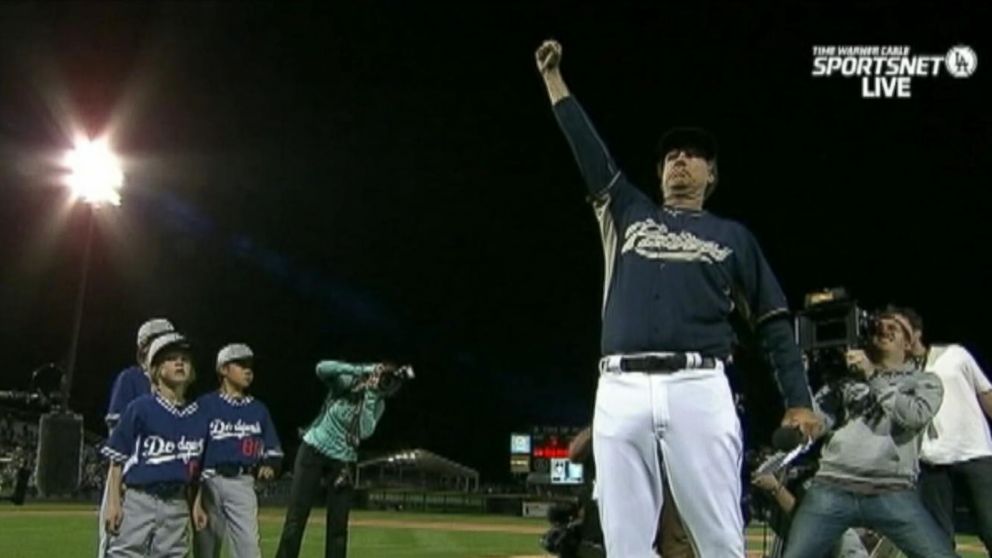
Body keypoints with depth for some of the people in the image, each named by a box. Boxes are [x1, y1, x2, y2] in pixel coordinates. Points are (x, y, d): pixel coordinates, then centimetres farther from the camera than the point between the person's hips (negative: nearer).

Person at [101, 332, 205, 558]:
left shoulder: (196, 417, 10)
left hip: (177, 506, 5)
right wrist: (113, 502, -10)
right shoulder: (140, 408, -3)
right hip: (138, 501, -5)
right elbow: (117, 460, -3)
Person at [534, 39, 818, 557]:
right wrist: (552, 76, 20)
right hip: (620, 390, 2)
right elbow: (587, 147, 20)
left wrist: (799, 399, 3)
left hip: (698, 388, -1)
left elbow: (772, 322, 13)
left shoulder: (732, 236, 18)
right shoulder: (627, 213, 22)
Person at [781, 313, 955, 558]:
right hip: (832, 489, 1)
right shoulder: (847, 376, 17)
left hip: (893, 494, 0)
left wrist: (872, 376, -4)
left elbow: (914, 416, -6)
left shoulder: (925, 380, 16)